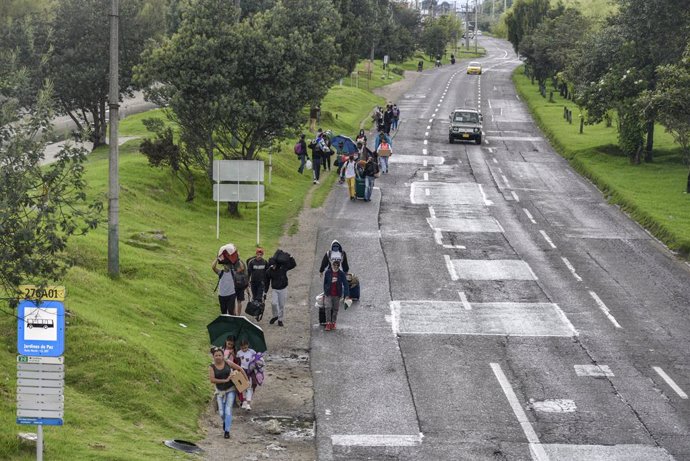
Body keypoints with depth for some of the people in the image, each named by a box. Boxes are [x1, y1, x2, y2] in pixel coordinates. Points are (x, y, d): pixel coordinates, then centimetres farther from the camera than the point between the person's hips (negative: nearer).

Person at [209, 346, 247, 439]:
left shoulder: (228, 363, -5)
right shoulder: (212, 367, -7)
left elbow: (240, 369, 6)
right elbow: (212, 380, -18)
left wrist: (246, 380, 4)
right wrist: (225, 380, -20)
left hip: (230, 390, -1)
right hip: (220, 391, 1)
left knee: (228, 410, -12)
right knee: (222, 413, -1)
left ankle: (227, 431, -5)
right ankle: (225, 422, 34)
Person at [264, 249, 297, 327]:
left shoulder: (283, 268, -11)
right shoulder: (269, 271, -6)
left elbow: (293, 265, -11)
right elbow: (266, 282, 3)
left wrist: (290, 257, -23)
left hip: (283, 289, -1)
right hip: (274, 289, 1)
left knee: (281, 305, 4)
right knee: (274, 303, -14)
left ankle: (280, 319, 17)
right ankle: (275, 316, 12)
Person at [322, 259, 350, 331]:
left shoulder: (341, 274, -5)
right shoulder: (328, 272, -3)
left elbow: (345, 284, -6)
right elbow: (325, 283, 9)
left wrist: (346, 295, -14)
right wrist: (325, 292, 12)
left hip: (337, 295, 1)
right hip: (329, 294, -1)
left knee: (335, 309, 8)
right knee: (328, 307, -12)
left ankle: (333, 323, 21)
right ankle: (328, 323, -9)